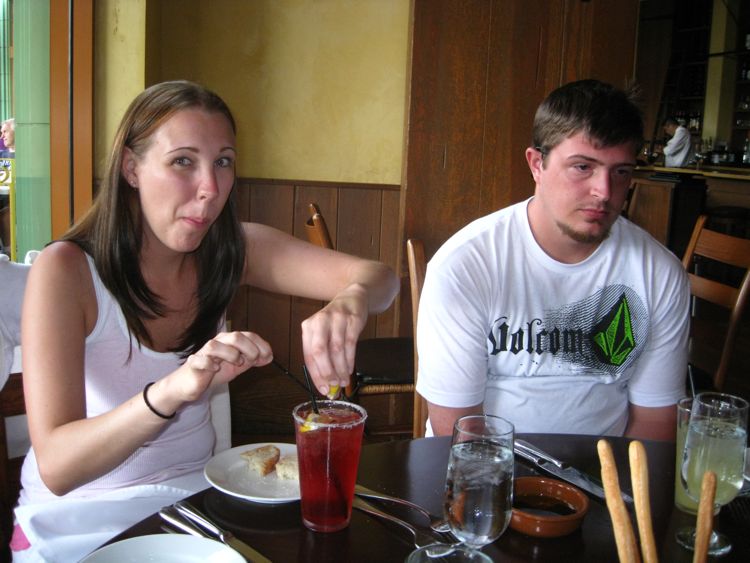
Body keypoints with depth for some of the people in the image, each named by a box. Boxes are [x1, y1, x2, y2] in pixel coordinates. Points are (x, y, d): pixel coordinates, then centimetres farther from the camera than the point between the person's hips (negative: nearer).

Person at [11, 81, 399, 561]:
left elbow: (379, 277, -12)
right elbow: (57, 467, -27)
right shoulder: (65, 270, -18)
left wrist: (350, 301, -37)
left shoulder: (233, 249, -5)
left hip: (194, 498, 4)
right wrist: (171, 390, -45)